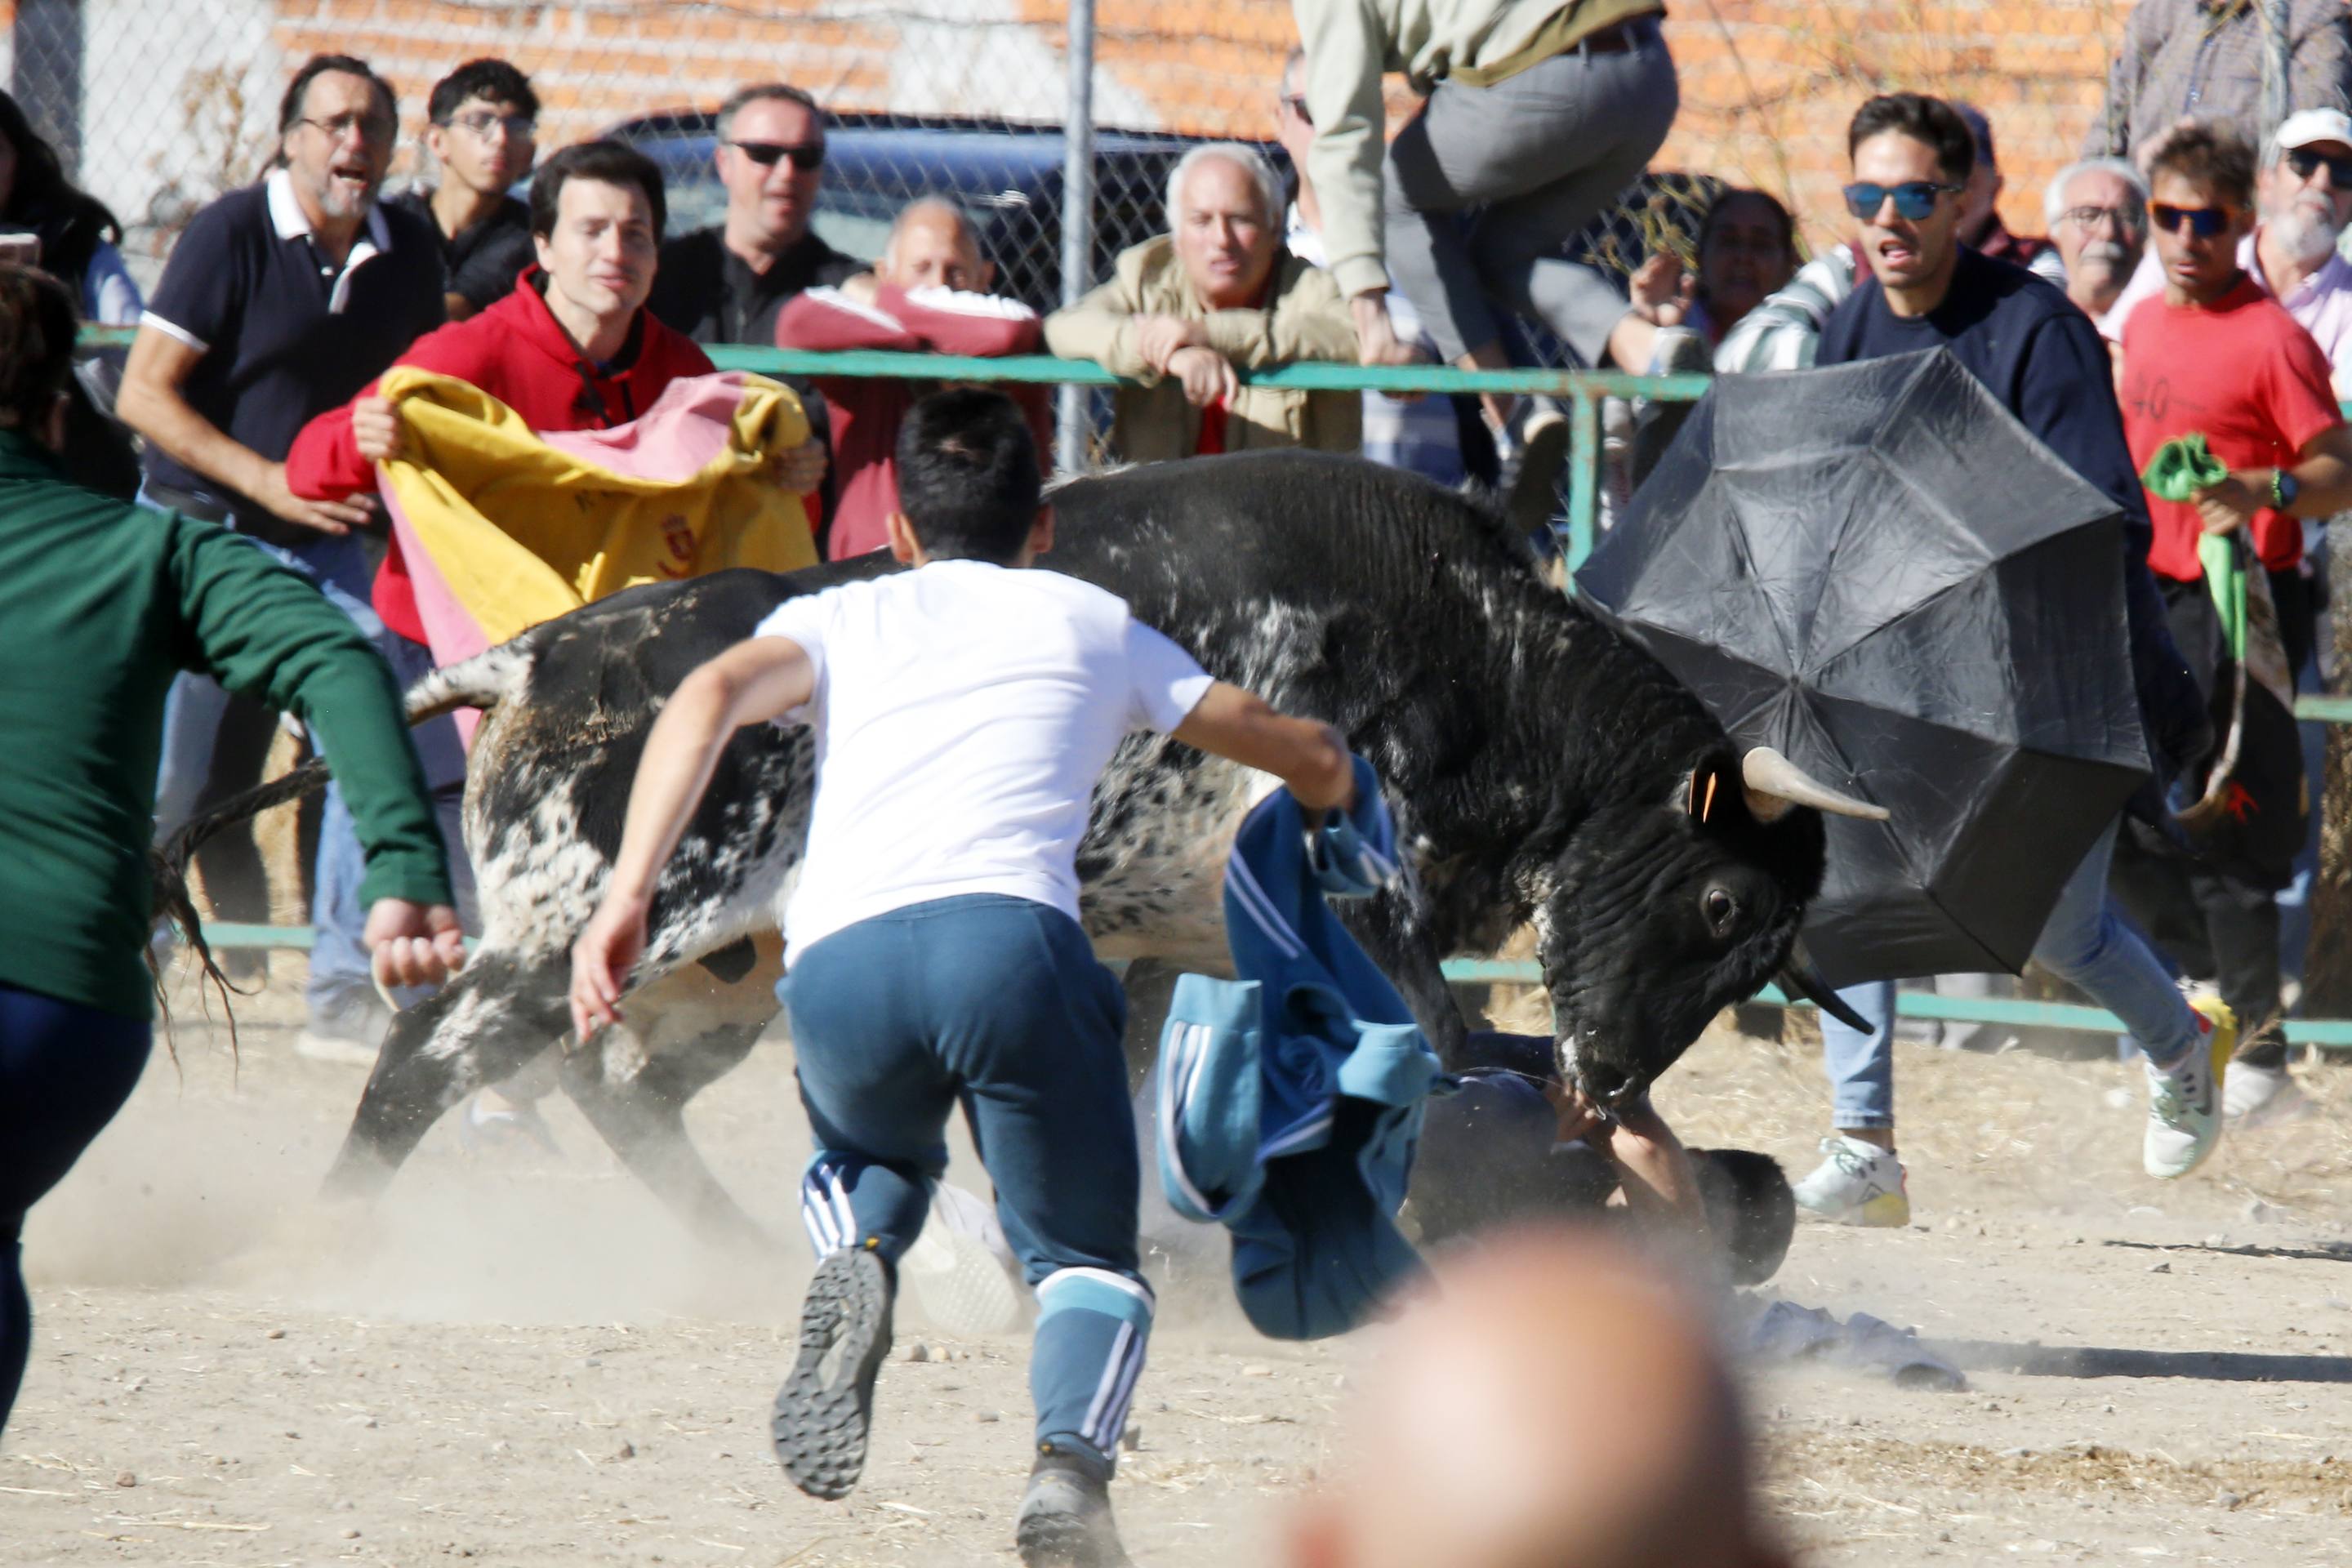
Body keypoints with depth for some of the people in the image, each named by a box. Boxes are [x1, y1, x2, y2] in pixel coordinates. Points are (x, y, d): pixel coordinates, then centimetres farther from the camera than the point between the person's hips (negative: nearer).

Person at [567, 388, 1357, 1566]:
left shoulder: (837, 619, 29)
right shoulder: (1091, 623, 30)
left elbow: (712, 697, 6)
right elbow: (1318, 762, 39)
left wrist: (627, 896, -3)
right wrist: (1326, 782, 63)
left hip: (836, 964, 1)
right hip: (1010, 932, -1)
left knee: (868, 1163, 34)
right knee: (1088, 1261, 14)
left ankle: (857, 1259, -3)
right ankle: (1071, 1455, -20)